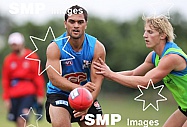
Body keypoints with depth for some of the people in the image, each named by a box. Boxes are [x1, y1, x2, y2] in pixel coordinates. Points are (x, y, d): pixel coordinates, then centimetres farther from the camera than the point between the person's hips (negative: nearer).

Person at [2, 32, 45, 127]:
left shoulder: (32, 57, 1)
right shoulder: (8, 60, 8)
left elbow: (38, 77, 4)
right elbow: (5, 80, 12)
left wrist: (40, 95, 2)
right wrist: (6, 98, 8)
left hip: (28, 94, -3)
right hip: (14, 95, 4)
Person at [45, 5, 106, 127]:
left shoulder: (97, 48, -9)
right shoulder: (54, 48, -14)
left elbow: (96, 81, -15)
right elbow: (54, 79, -24)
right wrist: (79, 88, -40)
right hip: (59, 94, -3)